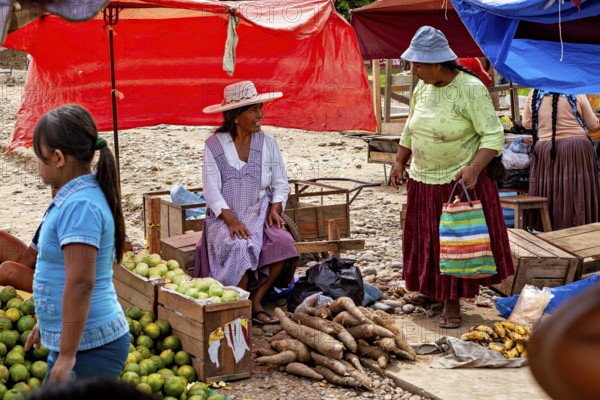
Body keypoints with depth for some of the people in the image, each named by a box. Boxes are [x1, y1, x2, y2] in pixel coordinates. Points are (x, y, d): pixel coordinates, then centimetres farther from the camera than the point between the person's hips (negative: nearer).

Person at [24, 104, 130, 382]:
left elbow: (81, 282, -25)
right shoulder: (78, 197, 10)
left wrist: (67, 355, -23)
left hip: (89, 348, -10)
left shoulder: (79, 206, -21)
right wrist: (46, 323, 27)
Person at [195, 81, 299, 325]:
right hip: (224, 217, -3)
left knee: (283, 242, -28)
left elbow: (280, 183, 10)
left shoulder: (267, 142, 7)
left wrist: (275, 208, -9)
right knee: (239, 247, -35)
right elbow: (211, 188, -8)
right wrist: (230, 219, -20)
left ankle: (256, 300, -11)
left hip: (260, 214, 3)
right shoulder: (214, 145, -1)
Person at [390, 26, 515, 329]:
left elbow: (493, 136, -19)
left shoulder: (471, 89, -18)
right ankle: (432, 290, 31)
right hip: (423, 180, 6)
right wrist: (399, 162, 12)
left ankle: (453, 302, 11)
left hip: (461, 180, -6)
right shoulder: (422, 88, 2)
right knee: (426, 237, 14)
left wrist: (474, 167, -31)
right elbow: (410, 130, 16)